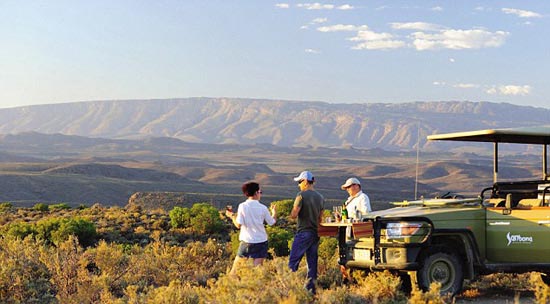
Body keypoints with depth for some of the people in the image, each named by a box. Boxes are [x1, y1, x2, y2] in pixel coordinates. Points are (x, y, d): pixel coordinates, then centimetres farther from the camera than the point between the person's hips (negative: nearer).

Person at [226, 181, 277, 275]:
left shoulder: (242, 206, -8)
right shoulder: (262, 208, -3)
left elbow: (238, 225, -11)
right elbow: (271, 222, 6)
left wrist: (232, 215, 6)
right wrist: (274, 212, 25)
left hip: (246, 241, -1)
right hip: (261, 241, 1)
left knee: (235, 267, 10)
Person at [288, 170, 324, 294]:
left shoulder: (301, 195, -11)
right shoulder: (320, 197, 11)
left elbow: (293, 215, -13)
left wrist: (294, 209, 6)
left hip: (303, 233, -7)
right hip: (315, 233, 7)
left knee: (293, 261, -3)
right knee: (312, 262, 9)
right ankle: (311, 287, 9)